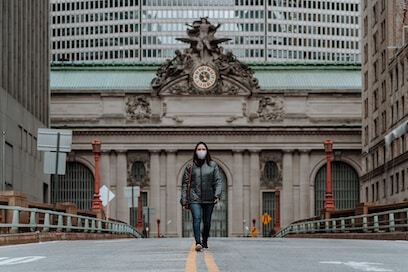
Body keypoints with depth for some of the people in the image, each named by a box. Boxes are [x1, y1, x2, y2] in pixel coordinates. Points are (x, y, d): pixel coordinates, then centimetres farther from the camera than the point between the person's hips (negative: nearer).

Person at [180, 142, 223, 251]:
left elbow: (218, 181, 5)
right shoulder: (190, 166, 8)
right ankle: (198, 242, -27)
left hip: (209, 198, 1)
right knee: (197, 219, -18)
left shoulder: (213, 165, 9)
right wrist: (184, 200, 2)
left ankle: (205, 241, 26)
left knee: (207, 221, 7)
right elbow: (185, 184, 8)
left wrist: (217, 195, -9)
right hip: (194, 198, -1)